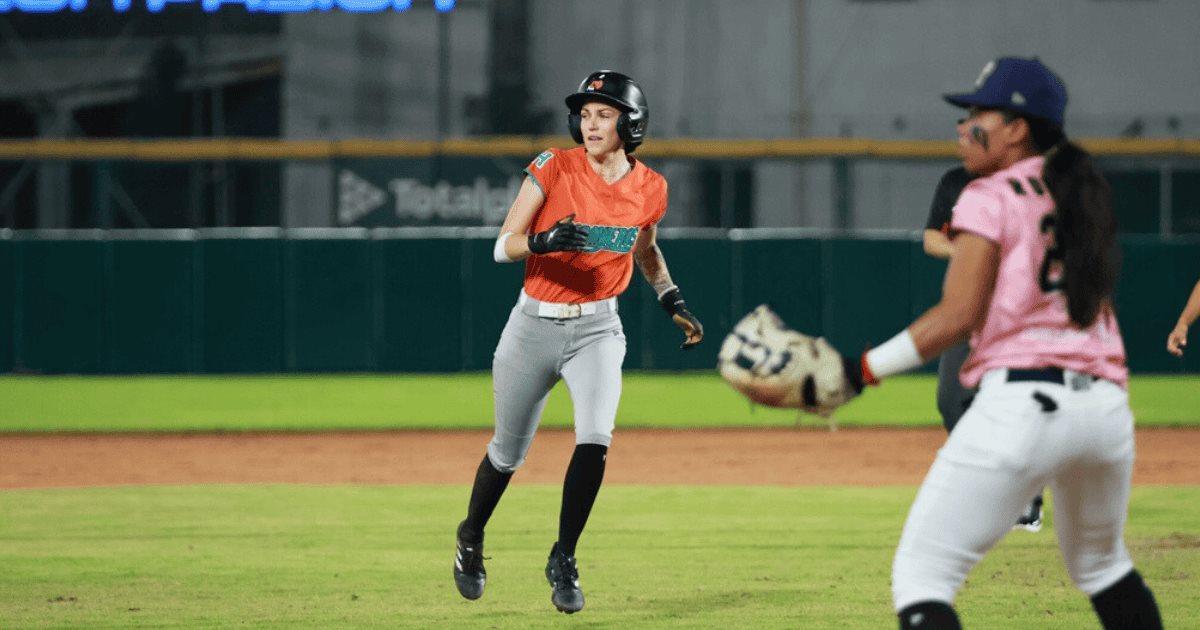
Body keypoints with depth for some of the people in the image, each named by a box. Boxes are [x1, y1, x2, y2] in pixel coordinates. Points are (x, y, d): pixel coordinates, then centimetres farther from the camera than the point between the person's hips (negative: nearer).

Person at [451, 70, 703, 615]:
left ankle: (563, 560, -6)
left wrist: (673, 303, 8)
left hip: (597, 329, 1)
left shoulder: (649, 189, -2)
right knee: (509, 451, 11)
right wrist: (543, 240, -34)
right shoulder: (554, 168, -12)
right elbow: (503, 246, -14)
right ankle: (471, 540, 40)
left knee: (595, 439, -22)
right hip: (534, 325, -1)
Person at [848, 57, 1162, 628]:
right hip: (1106, 404, 8)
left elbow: (956, 318, -10)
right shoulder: (1078, 197, 20)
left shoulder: (991, 198, -2)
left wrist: (863, 370, -9)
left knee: (921, 574, -8)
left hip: (1022, 398, -8)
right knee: (1100, 561, 30)